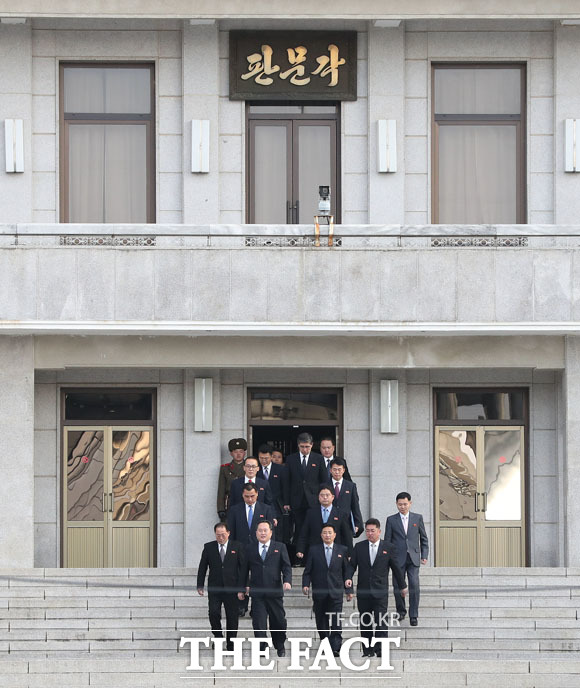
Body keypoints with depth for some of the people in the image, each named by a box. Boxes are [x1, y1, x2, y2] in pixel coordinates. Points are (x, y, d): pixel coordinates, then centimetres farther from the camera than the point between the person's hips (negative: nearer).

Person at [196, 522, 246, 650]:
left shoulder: (238, 547, 2)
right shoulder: (208, 547, 6)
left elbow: (243, 568, 1)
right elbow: (202, 567, 10)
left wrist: (241, 588, -6)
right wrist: (200, 585, 3)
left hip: (231, 588, -1)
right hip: (214, 588, 1)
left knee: (232, 617, 3)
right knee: (213, 613, -14)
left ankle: (230, 646, 12)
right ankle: (218, 636, 9)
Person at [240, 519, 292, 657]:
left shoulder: (280, 547, 7)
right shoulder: (249, 549, 10)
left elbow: (286, 566, 2)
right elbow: (245, 570, 13)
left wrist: (287, 581, -15)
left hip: (275, 591, 0)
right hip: (257, 593, 0)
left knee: (278, 622, 7)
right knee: (258, 623, -4)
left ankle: (280, 648, 26)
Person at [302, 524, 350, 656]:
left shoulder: (342, 550, 8)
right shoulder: (313, 550, 7)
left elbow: (346, 570, 10)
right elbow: (307, 571, 6)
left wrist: (348, 588, 5)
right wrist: (305, 585, -9)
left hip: (336, 592, -1)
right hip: (319, 592, 1)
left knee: (335, 623, -9)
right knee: (321, 622, 5)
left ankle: (336, 648, -12)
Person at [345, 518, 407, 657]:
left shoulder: (387, 547, 4)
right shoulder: (359, 547, 8)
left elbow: (396, 567, 10)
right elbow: (352, 565, 7)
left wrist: (402, 586, 15)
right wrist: (349, 578, -13)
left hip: (380, 592, -2)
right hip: (363, 592, 3)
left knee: (381, 622, -10)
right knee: (365, 623, 6)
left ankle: (381, 651, -11)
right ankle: (368, 651, 12)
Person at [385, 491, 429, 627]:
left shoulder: (418, 518, 8)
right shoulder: (391, 520, 5)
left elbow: (424, 538, 12)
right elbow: (387, 541, 7)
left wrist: (424, 556, 6)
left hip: (413, 558, 0)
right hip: (398, 559, 0)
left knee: (414, 585, -11)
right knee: (398, 587, 0)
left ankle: (413, 616, -5)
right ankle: (401, 611, 23)